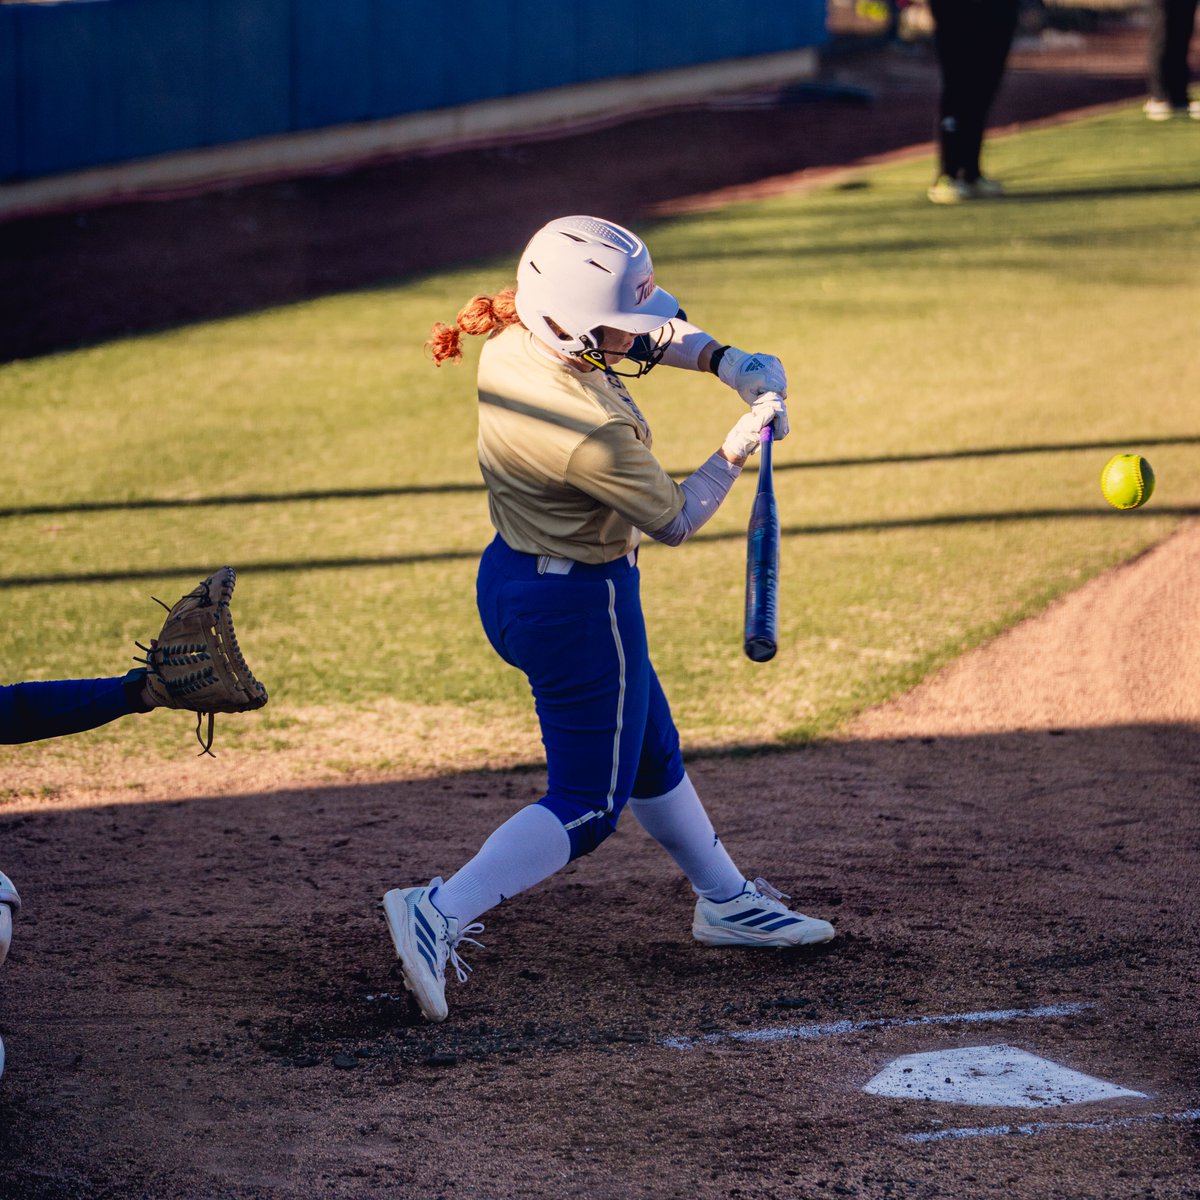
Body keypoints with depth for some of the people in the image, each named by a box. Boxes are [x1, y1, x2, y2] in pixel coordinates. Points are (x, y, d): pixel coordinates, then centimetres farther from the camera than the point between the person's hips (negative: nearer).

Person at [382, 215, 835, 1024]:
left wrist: (728, 363, -5)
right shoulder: (595, 432, -33)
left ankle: (726, 900, 42)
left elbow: (655, 331, 8)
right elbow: (675, 521, -15)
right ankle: (442, 912, -11)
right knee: (588, 804, 1)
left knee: (650, 751, 25)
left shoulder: (514, 338, -9)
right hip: (581, 606, -10)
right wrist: (743, 445, -5)